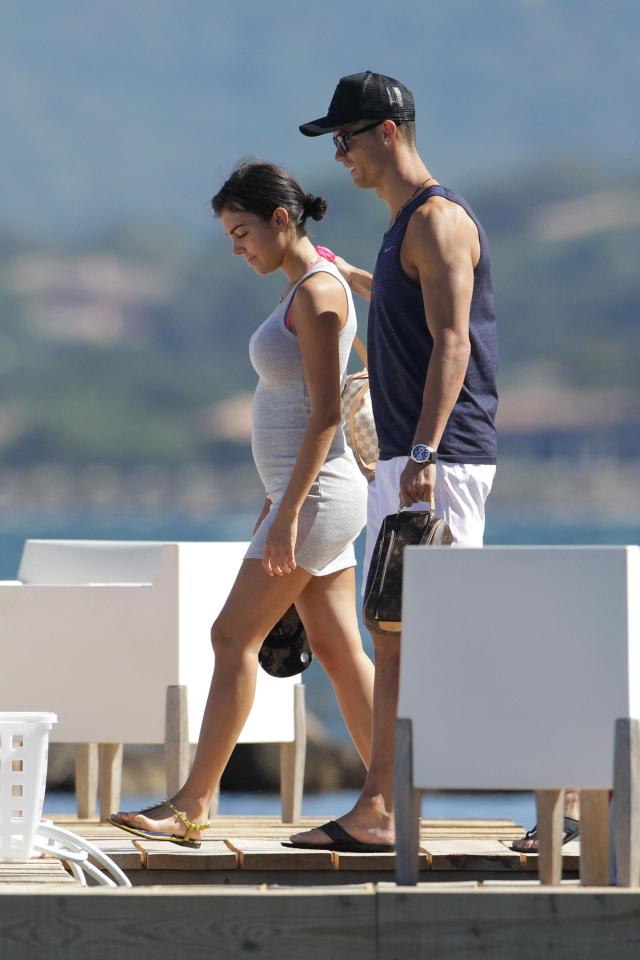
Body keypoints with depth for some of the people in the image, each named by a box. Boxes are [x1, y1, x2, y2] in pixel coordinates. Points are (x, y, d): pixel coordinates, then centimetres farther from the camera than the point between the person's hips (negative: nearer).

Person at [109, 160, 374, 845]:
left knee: (235, 635, -8)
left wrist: (288, 511, -22)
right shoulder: (304, 289, 15)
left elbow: (325, 414, -20)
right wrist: (276, 500, 21)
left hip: (318, 493, -10)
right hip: (306, 491, 10)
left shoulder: (318, 293, -14)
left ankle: (192, 805, -7)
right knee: (337, 649, 7)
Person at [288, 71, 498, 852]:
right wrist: (345, 274, 57)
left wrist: (423, 453, -30)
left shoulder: (439, 220, -12)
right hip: (403, 463, 10)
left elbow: (452, 340, -22)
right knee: (394, 633, 7)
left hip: (444, 460, -10)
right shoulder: (405, 226, 19)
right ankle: (377, 810, 7)